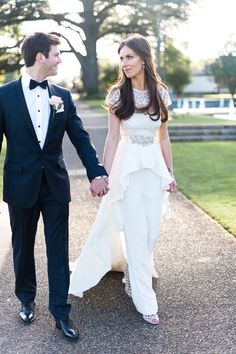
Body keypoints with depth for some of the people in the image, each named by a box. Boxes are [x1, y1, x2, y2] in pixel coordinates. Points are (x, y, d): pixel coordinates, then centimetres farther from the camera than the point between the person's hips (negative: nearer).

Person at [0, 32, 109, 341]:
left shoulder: (63, 96, 3)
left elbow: (80, 138, 2)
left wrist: (97, 173, -8)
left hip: (56, 184, 2)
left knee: (58, 250, 5)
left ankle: (60, 311, 17)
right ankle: (27, 300, 36)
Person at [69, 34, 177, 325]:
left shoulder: (160, 93, 3)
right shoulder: (118, 95, -5)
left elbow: (163, 137, 8)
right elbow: (113, 137, -3)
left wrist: (170, 172, 9)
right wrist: (103, 174, -6)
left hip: (154, 166, 3)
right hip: (128, 166, -3)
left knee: (151, 232, 9)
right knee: (136, 233, 0)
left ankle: (133, 276, 35)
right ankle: (145, 300, 11)